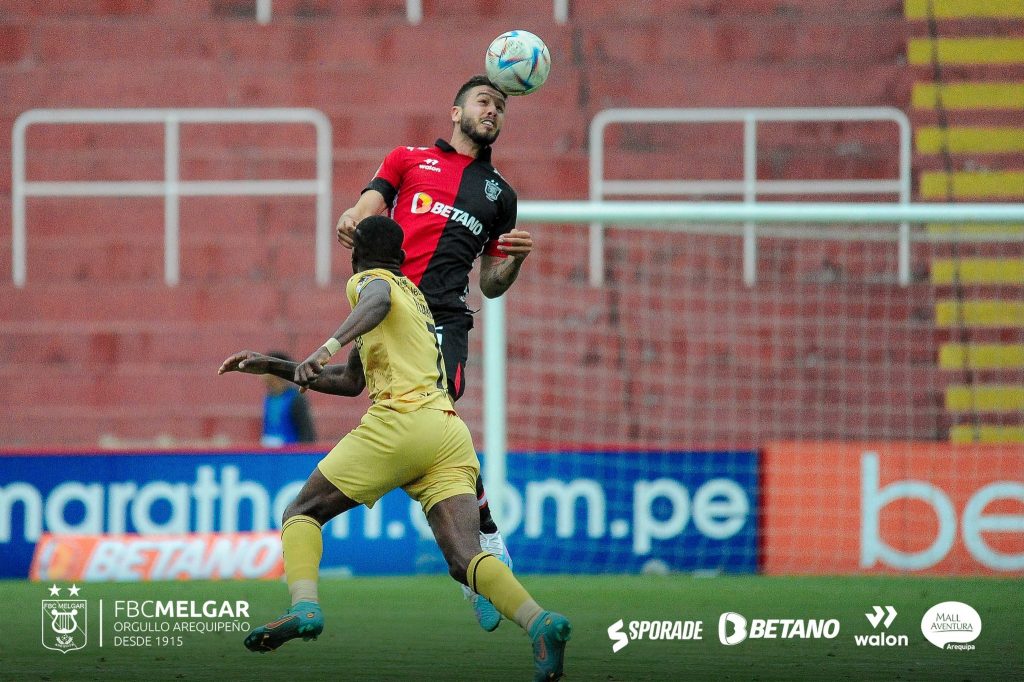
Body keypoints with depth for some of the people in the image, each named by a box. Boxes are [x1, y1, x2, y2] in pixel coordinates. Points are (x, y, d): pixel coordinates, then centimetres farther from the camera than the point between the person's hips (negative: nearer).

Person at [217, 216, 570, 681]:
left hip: (400, 420, -7)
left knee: (302, 512, 6)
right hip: (451, 430, 7)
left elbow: (378, 300, -18)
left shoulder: (368, 279, 11)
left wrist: (330, 345, -33)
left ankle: (305, 606, -19)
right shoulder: (409, 290, 35)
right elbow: (350, 381, 41)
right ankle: (540, 622, -34)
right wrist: (274, 367, 40)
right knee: (464, 560, -8)